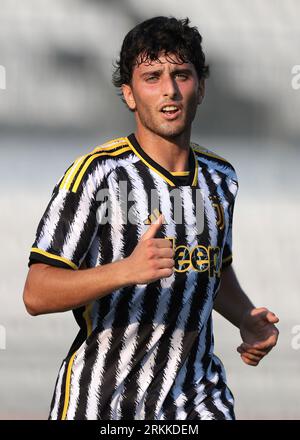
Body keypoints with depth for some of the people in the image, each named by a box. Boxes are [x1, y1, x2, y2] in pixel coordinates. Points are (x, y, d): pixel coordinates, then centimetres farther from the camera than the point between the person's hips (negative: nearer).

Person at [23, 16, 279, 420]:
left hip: (198, 399, 5)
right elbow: (36, 294, -19)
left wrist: (247, 321, 5)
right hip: (101, 404, -5)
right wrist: (126, 270, -33)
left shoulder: (220, 177, 8)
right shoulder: (96, 174, -13)